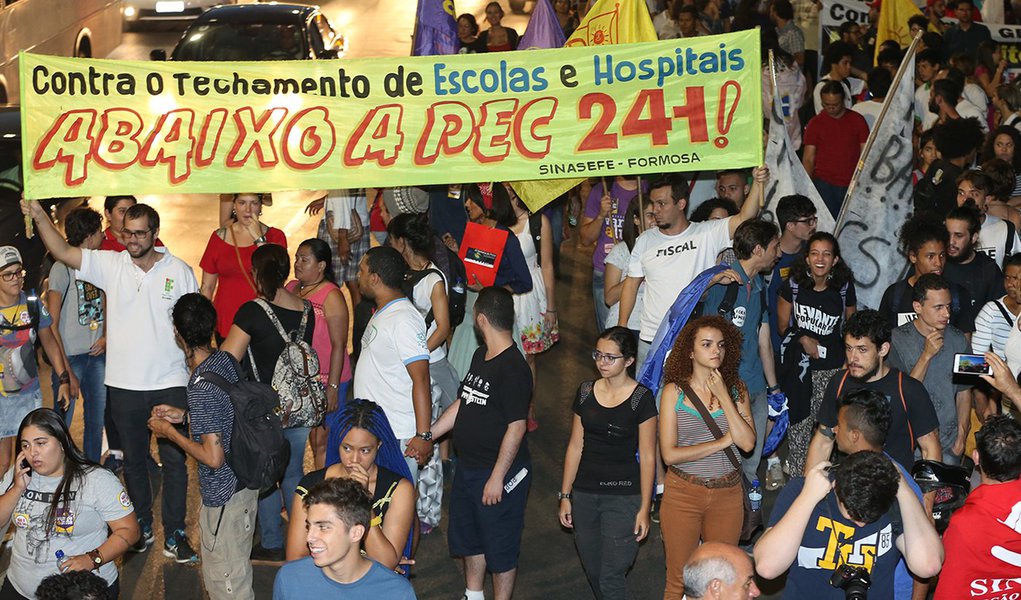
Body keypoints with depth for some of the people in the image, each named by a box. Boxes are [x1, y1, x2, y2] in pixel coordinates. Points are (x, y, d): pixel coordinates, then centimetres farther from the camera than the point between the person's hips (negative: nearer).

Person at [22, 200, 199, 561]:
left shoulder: (180, 271, -2)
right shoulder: (109, 264, -1)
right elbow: (62, 252, -9)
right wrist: (40, 217, -23)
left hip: (170, 384, -2)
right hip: (124, 384, 2)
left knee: (174, 460, 4)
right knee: (133, 460, 15)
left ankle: (175, 535, 15)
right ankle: (141, 528, 30)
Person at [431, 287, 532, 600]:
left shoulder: (513, 369, -23)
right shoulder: (480, 356, 6)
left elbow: (516, 426, -24)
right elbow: (462, 405, 16)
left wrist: (497, 477, -22)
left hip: (500, 473, -10)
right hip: (468, 467, 10)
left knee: (500, 549, 6)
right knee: (467, 536, 24)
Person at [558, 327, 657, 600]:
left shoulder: (641, 398, -10)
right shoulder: (586, 392, 4)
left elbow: (647, 456, -8)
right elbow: (575, 446, 9)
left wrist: (644, 508, -9)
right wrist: (565, 495, 9)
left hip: (623, 497, -5)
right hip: (584, 494, 5)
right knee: (593, 573, 12)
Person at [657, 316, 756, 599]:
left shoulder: (736, 389, 1)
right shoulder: (675, 391, -6)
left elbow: (748, 443, -12)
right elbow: (670, 454, -13)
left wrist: (723, 397, -15)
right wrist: (722, 442, -12)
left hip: (728, 494, 2)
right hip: (684, 493, -2)